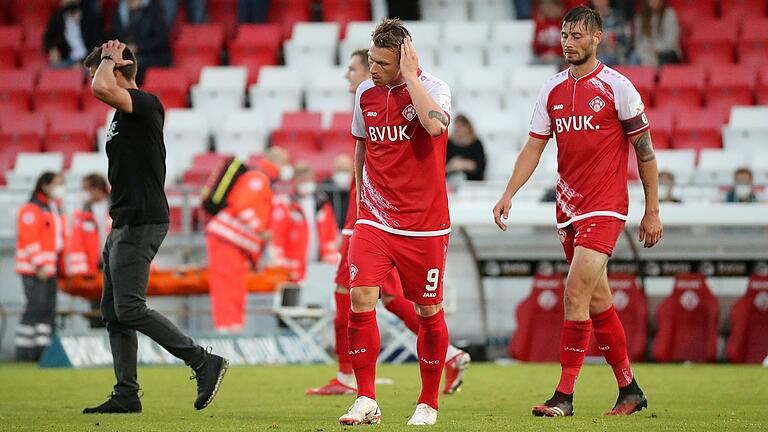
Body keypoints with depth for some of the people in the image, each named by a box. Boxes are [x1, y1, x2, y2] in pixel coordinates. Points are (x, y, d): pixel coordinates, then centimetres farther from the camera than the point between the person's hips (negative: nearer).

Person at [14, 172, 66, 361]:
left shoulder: (56, 210, 19)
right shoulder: (31, 209, -9)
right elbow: (29, 239, -16)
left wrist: (60, 267, 15)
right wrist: (39, 265, -20)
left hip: (50, 268, 9)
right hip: (33, 269, -9)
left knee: (48, 309, 6)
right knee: (36, 306, -12)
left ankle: (42, 350, 10)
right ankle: (24, 352, -10)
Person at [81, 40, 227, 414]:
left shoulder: (146, 104, -12)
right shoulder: (122, 114, 19)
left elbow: (101, 89, -30)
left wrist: (109, 57, -11)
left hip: (141, 222, -10)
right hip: (125, 224, 10)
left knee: (129, 309, -15)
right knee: (114, 313, 7)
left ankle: (205, 363, -11)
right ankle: (126, 395, 7)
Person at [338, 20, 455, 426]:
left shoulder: (433, 88, -10)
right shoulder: (365, 93, 4)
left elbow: (434, 125, -33)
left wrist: (410, 75, -24)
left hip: (425, 224, -3)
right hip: (375, 220, 3)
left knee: (428, 311, 5)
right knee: (360, 299, -13)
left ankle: (429, 403, 21)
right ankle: (366, 401, -7)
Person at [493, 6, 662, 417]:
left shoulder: (617, 87, -7)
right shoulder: (552, 89, 9)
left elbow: (644, 149, -2)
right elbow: (534, 146, 10)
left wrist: (652, 210, -3)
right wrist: (509, 194, -3)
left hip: (604, 206, -6)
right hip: (568, 207, 6)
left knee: (576, 294, -15)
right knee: (597, 300, 11)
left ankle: (564, 396, -14)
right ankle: (629, 390, 22)